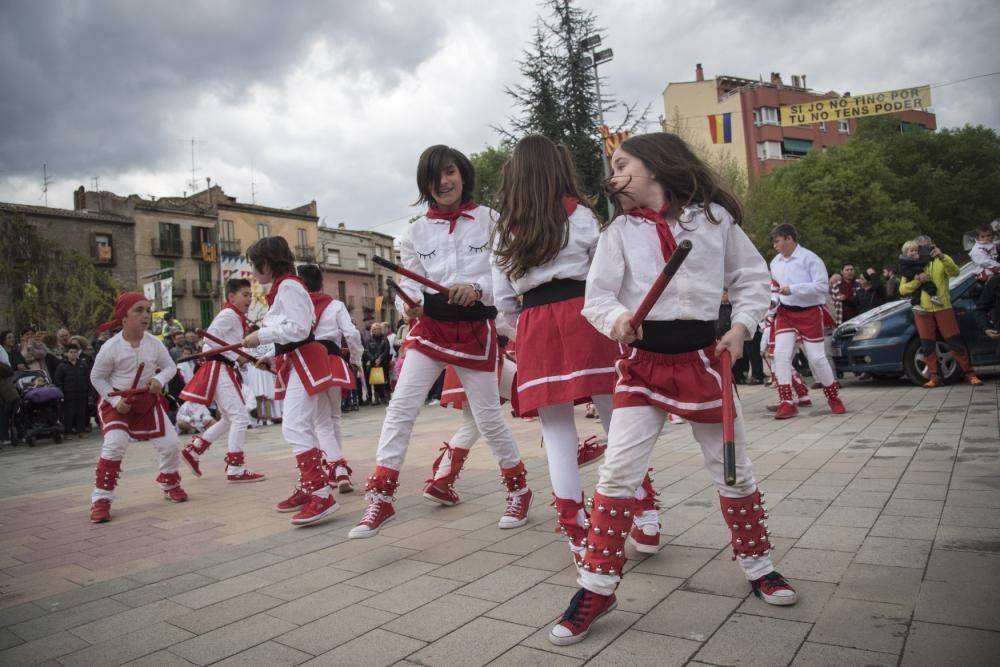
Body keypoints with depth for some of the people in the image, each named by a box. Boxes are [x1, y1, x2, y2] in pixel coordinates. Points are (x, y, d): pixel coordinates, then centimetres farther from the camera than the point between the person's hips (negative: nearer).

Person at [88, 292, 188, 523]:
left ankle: (170, 484, 30)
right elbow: (97, 377, -7)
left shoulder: (154, 343, -10)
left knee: (170, 443, 2)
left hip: (148, 401, 3)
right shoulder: (110, 347, -17)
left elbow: (170, 366, 2)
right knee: (114, 446, -21)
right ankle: (101, 500, -5)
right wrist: (115, 400, -16)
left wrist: (159, 379, -20)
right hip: (118, 403, -3)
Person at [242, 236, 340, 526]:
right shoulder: (281, 288, 18)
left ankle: (322, 495, -21)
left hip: (303, 361, -11)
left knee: (295, 428, -18)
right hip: (295, 362, 11)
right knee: (300, 428, 17)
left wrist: (261, 335, -16)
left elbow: (299, 329, -23)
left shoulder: (289, 286, -13)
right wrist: (273, 358, 13)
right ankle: (308, 486, 29)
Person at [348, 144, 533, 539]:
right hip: (430, 326, 2)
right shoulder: (417, 230, 5)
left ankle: (518, 489, 29)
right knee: (401, 407, -11)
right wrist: (409, 304, -21)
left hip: (475, 328, -2)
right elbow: (409, 283, 2)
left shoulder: (489, 220, 0)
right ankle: (380, 499, -1)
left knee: (488, 416, 7)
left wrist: (478, 289, -24)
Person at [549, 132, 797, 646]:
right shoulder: (619, 231, 3)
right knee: (617, 472, -8)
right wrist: (616, 320, -24)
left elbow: (752, 278, 8)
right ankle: (598, 586, 6)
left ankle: (757, 565, 36)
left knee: (733, 469, 12)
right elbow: (596, 296, -3)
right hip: (643, 360, 0)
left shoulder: (714, 217, 1)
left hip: (702, 357, 1)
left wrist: (741, 326, -6)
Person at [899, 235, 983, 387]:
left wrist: (942, 256, -30)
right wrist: (918, 280, -15)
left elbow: (955, 272, -16)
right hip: (923, 311, 1)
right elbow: (902, 289, 1)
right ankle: (934, 377, 7)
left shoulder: (941, 262, 6)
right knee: (928, 346, 2)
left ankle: (969, 374, 7)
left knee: (956, 342, -2)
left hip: (943, 308, -1)